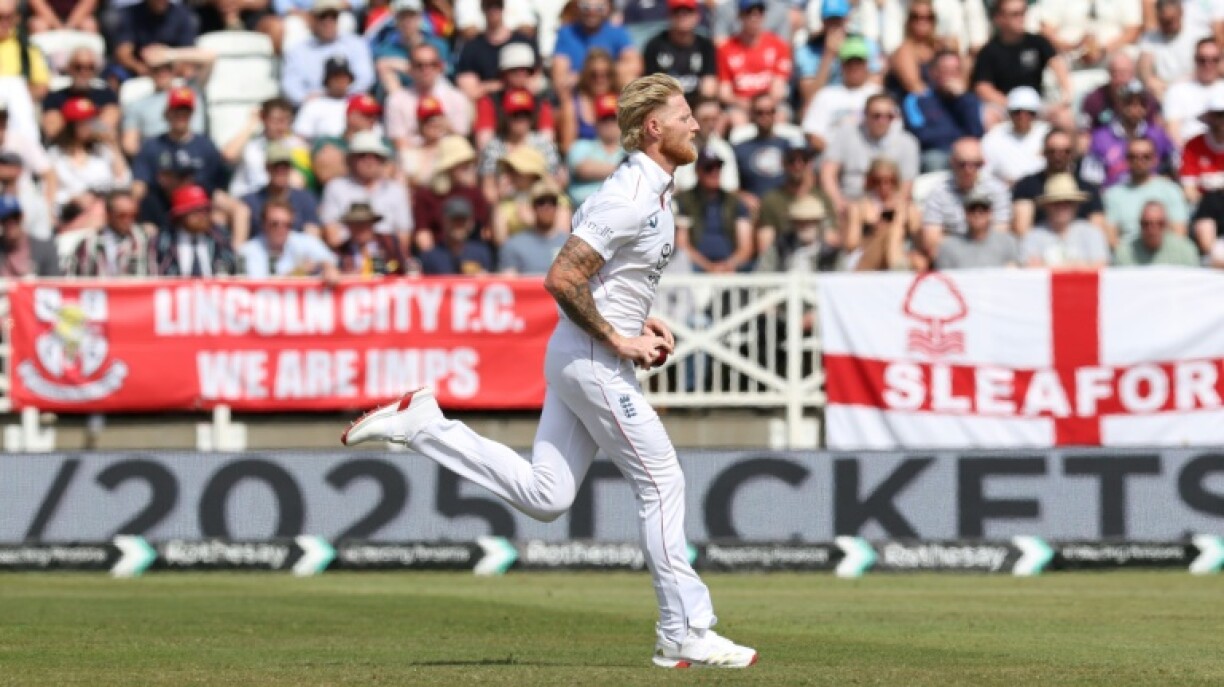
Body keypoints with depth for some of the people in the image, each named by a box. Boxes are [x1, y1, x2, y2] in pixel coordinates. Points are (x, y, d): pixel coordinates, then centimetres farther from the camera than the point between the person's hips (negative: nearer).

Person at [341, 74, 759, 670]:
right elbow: (562, 278, -24)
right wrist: (618, 338, -17)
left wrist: (640, 321, 12)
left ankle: (421, 425, 11)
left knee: (545, 496, 9)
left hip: (579, 359, 10)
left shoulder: (651, 190, 13)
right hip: (593, 360, -10)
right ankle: (686, 634, -1)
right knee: (661, 482, -5)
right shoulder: (631, 197, -19)